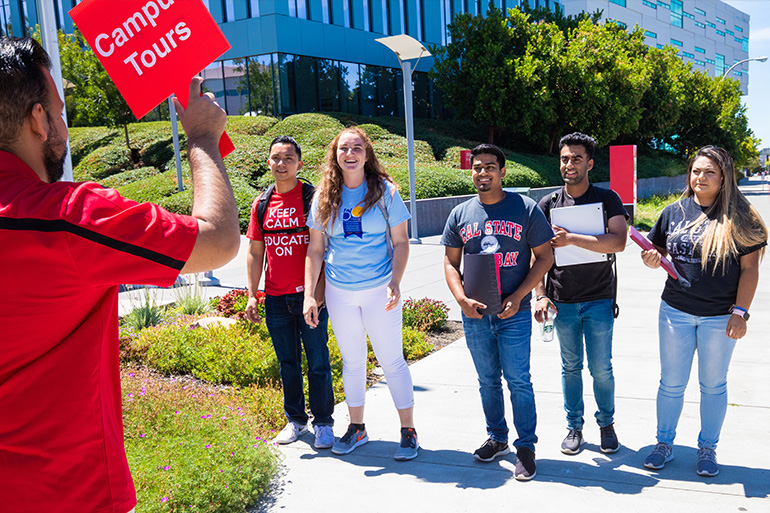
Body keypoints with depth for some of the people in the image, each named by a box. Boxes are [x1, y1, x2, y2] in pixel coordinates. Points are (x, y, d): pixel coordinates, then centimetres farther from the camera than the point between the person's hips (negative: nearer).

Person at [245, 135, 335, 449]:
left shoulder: (313, 197, -4)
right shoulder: (262, 203, 9)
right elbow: (255, 252, 13)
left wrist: (319, 292, -12)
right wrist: (252, 295, 7)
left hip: (309, 295, -4)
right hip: (276, 299, 4)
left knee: (317, 362, 3)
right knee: (287, 363, 14)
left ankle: (323, 423, 17)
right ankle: (296, 420, 28)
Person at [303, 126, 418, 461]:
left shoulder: (384, 191, -3)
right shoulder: (325, 197, 3)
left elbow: (401, 242, -2)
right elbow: (315, 250, 5)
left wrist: (395, 283, -16)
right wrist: (309, 294, -1)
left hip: (379, 289, -3)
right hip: (339, 292, 3)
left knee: (391, 360, 2)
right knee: (352, 361, 14)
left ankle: (408, 431, 16)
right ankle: (356, 428, 29)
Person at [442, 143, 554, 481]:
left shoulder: (525, 209, -3)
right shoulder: (460, 215, 6)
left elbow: (544, 257, -2)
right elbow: (450, 262, 10)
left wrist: (517, 297, -12)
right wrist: (462, 299, -7)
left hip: (514, 313, -3)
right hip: (474, 314, 3)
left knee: (518, 380, -1)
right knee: (487, 381, 14)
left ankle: (526, 447, 14)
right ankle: (497, 439, 30)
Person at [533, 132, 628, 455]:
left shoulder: (607, 199, -3)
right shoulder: (548, 204, 3)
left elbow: (618, 242, -18)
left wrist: (571, 239, -19)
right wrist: (540, 295, -5)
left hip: (599, 299, -2)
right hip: (562, 301, 2)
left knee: (601, 368, 5)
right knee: (570, 367, 11)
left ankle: (606, 424, 27)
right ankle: (574, 427, 26)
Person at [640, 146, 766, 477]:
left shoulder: (738, 217, -6)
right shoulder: (674, 212, 2)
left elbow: (750, 268, -5)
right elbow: (656, 250, 12)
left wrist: (740, 312, -11)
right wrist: (652, 259, -11)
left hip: (720, 316, -2)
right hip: (675, 312, 2)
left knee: (713, 386, 12)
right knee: (671, 384, 11)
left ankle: (707, 449, 29)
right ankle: (664, 444, 27)